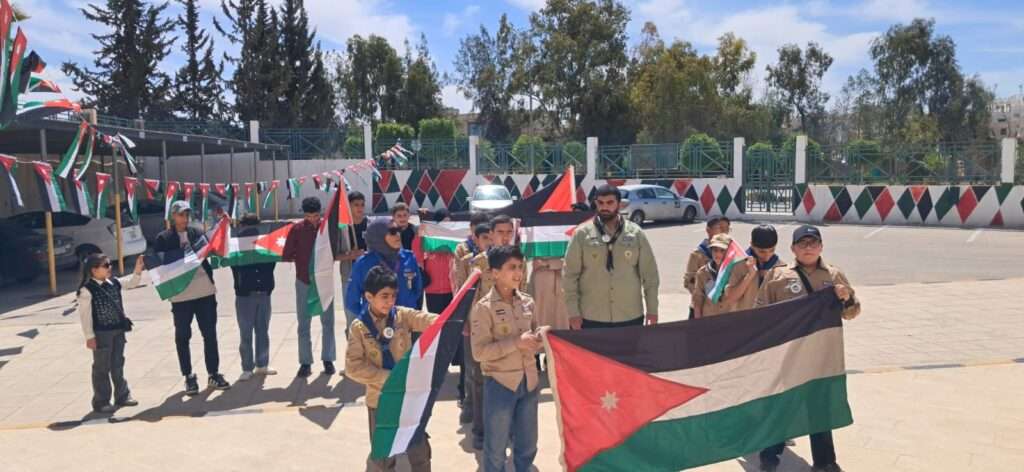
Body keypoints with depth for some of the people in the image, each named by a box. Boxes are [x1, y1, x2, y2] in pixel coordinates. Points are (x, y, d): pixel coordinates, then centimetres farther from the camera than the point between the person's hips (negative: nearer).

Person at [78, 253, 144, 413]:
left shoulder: (113, 283, 5)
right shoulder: (87, 290, -15)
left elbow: (130, 283, 16)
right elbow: (85, 315, -14)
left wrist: (138, 271, -4)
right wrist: (89, 336, -14)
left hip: (118, 331, 7)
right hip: (101, 334, -7)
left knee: (118, 365, 16)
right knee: (102, 368, 3)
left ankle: (122, 395, 27)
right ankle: (101, 402, 13)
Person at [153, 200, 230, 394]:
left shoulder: (198, 234, 9)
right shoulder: (163, 239, 1)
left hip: (205, 292, 2)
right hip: (180, 295, -2)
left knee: (210, 334, 7)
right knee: (182, 337, 7)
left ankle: (214, 374, 17)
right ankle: (189, 377, 18)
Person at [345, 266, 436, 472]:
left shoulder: (402, 315, -4)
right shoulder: (358, 327, -8)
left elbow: (429, 321, -20)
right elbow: (353, 367, -13)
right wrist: (388, 376, -18)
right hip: (380, 399, -1)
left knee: (420, 451, 10)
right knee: (383, 455, 12)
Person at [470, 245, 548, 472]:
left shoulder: (528, 303, 4)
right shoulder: (484, 307, -13)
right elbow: (479, 352, -19)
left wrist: (540, 337, -8)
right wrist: (516, 342, -22)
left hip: (529, 381, 5)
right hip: (500, 383, -5)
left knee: (528, 446, 17)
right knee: (496, 448, 8)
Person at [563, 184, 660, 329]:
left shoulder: (635, 233, 3)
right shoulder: (582, 234, -1)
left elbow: (649, 274, 6)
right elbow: (570, 275, -1)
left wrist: (652, 310, 4)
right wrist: (573, 312, -6)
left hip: (631, 317, 2)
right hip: (591, 319, -1)